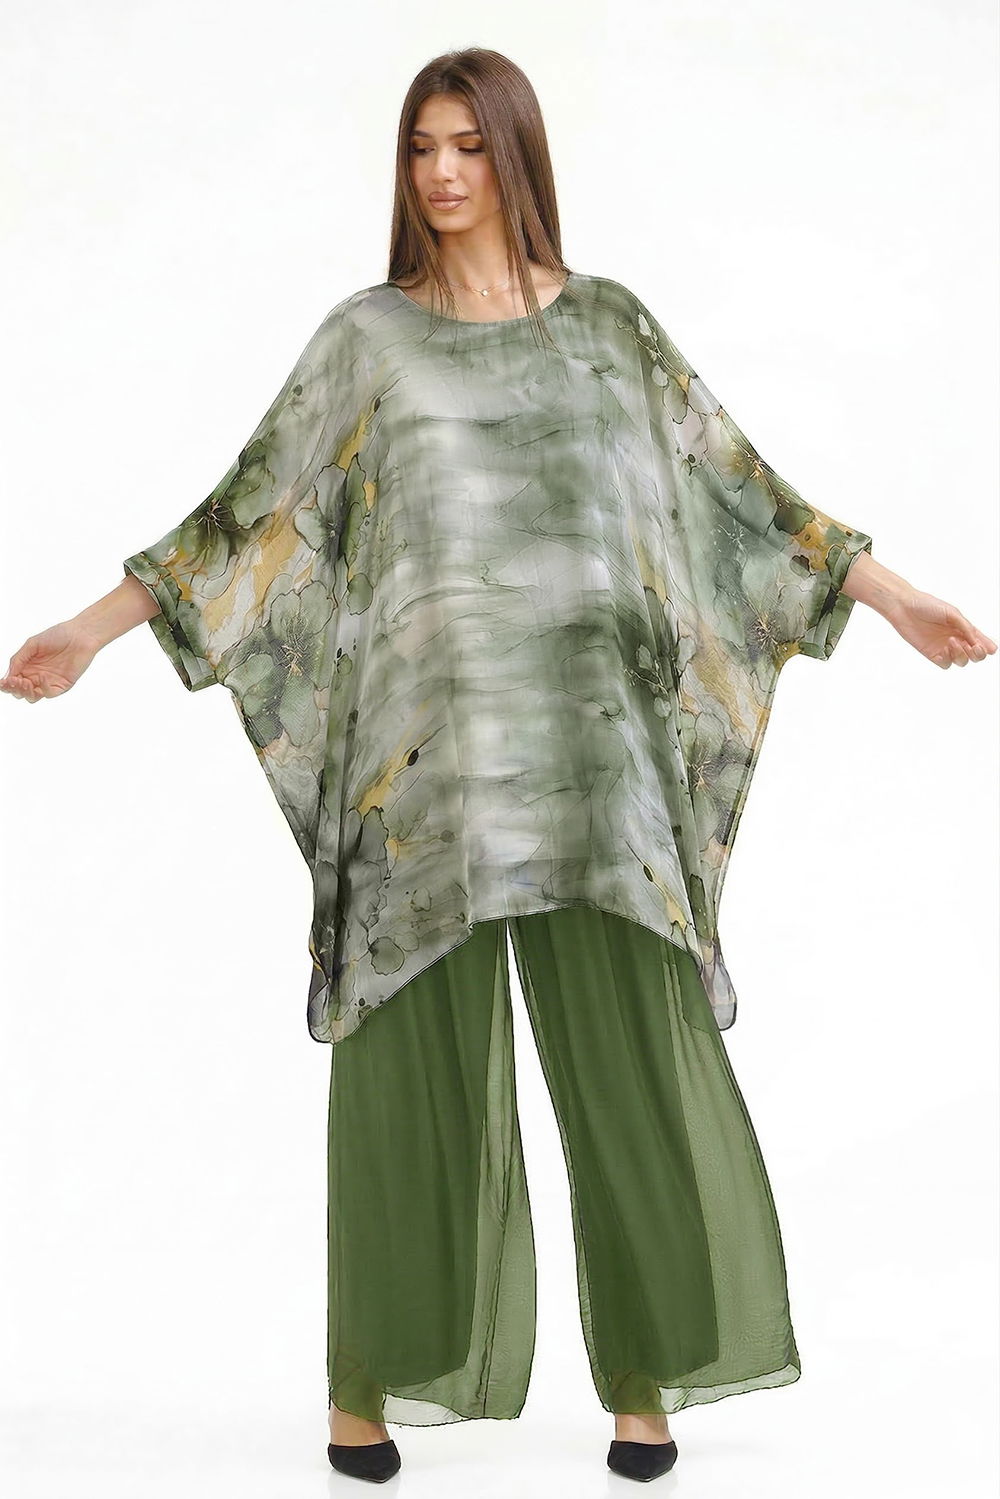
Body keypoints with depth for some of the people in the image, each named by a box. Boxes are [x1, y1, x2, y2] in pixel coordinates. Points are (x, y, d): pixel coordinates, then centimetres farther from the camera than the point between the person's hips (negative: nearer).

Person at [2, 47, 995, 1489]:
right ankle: (371, 1379, 14)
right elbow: (253, 510, 8)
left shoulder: (611, 326, 11)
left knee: (630, 1050, -2)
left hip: (587, 747, 1)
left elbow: (740, 491, 13)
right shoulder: (365, 337, 8)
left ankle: (642, 1377, 11)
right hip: (424, 745, -1)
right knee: (413, 1059, 1)